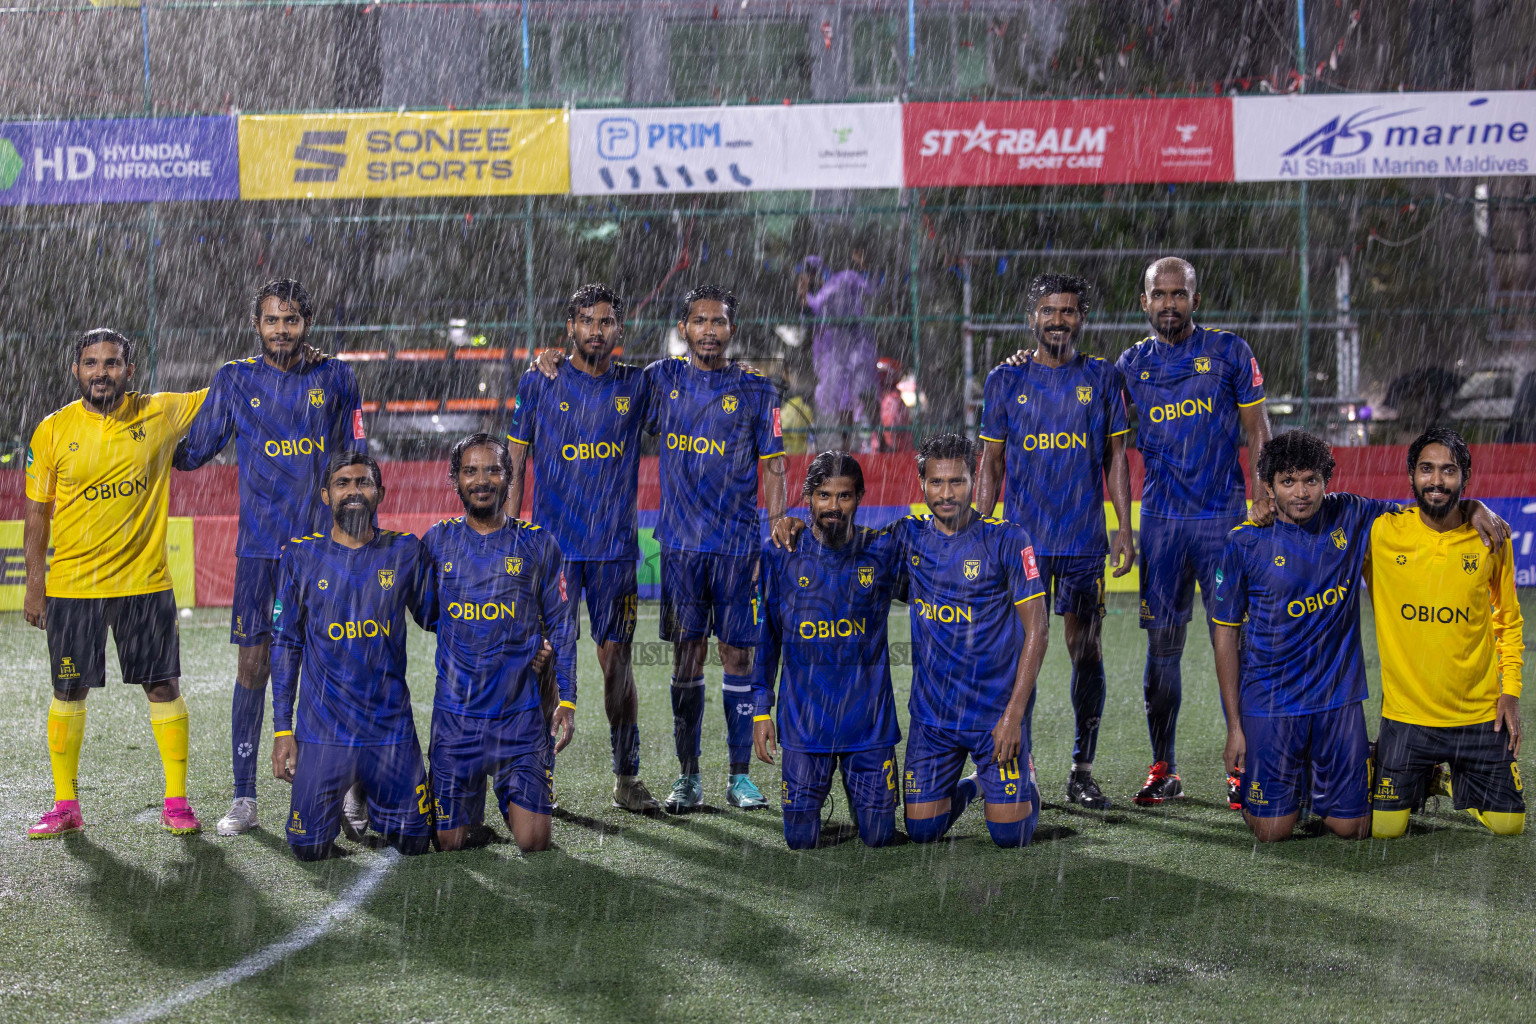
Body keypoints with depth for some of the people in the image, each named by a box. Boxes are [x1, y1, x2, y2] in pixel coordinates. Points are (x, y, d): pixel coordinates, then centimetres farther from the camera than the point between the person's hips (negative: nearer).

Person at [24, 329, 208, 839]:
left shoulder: (161, 414, -1)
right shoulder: (54, 430, -1)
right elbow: (37, 512, 4)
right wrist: (34, 583, 1)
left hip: (145, 584, 0)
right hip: (72, 584, 0)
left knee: (164, 686, 1)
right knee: (69, 692, 5)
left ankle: (176, 801, 10)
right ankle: (65, 806, 15)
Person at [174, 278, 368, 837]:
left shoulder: (336, 378, 5)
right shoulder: (235, 380, 5)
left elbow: (356, 462, 11)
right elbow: (193, 451, 11)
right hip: (259, 548, 0)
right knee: (252, 664, 0)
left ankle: (349, 791, 9)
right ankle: (244, 798, 6)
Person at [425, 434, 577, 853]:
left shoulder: (537, 544, 4)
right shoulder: (437, 541, 6)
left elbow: (561, 626, 8)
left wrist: (567, 699, 2)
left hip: (521, 715, -1)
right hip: (455, 716, 1)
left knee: (533, 842, -8)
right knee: (451, 843, -1)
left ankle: (514, 801, 26)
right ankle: (472, 815, 33)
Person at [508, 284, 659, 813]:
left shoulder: (637, 386, 6)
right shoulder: (539, 384, 3)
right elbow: (516, 465, 5)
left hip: (615, 548, 1)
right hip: (551, 546, -1)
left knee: (618, 659, 3)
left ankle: (627, 778, 10)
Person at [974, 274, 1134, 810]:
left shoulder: (1102, 378, 7)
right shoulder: (1006, 380, 7)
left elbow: (1116, 457, 8)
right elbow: (991, 462, 9)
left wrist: (1125, 528, -1)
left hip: (1084, 540, 0)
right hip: (1022, 538, 0)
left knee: (1086, 650, 2)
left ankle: (1082, 770, 10)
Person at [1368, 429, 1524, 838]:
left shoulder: (1491, 539, -3)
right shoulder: (1382, 533, -8)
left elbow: (1508, 620, 9)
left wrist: (1511, 690, 3)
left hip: (1481, 713, 1)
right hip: (1406, 714, -1)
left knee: (1507, 824, 4)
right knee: (1385, 829, -1)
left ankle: (1455, 780, 36)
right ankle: (1421, 781, 32)